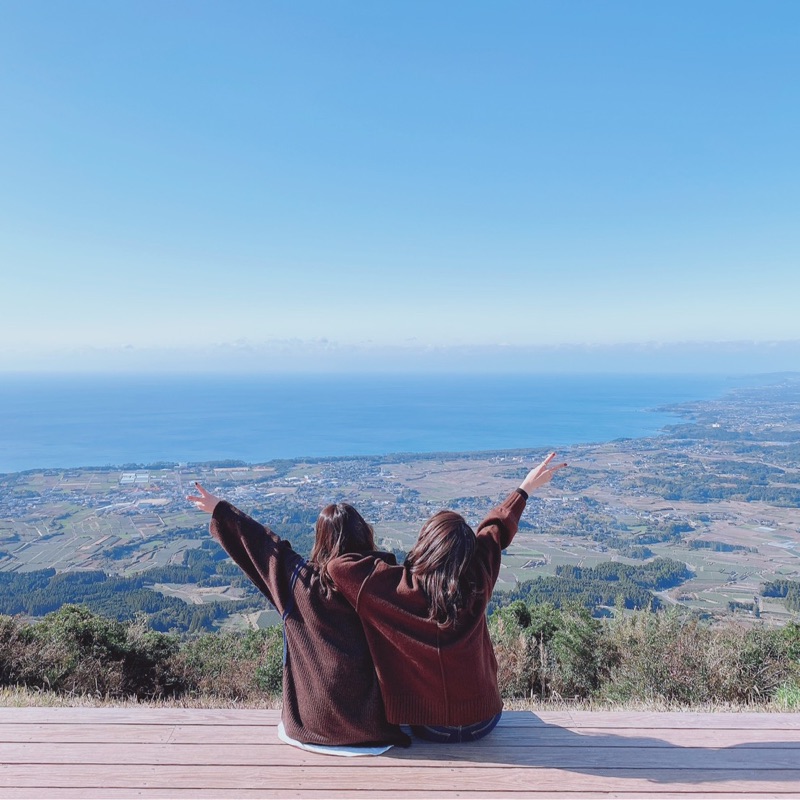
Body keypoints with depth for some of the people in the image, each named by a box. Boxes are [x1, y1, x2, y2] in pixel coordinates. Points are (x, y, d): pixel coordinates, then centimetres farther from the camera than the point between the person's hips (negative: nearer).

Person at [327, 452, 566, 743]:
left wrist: (383, 561, -8)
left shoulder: (401, 588, -25)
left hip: (430, 728, -1)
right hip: (483, 722, 2)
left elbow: (337, 565, -23)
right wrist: (525, 488, 16)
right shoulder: (478, 584, -17)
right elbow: (496, 529, -1)